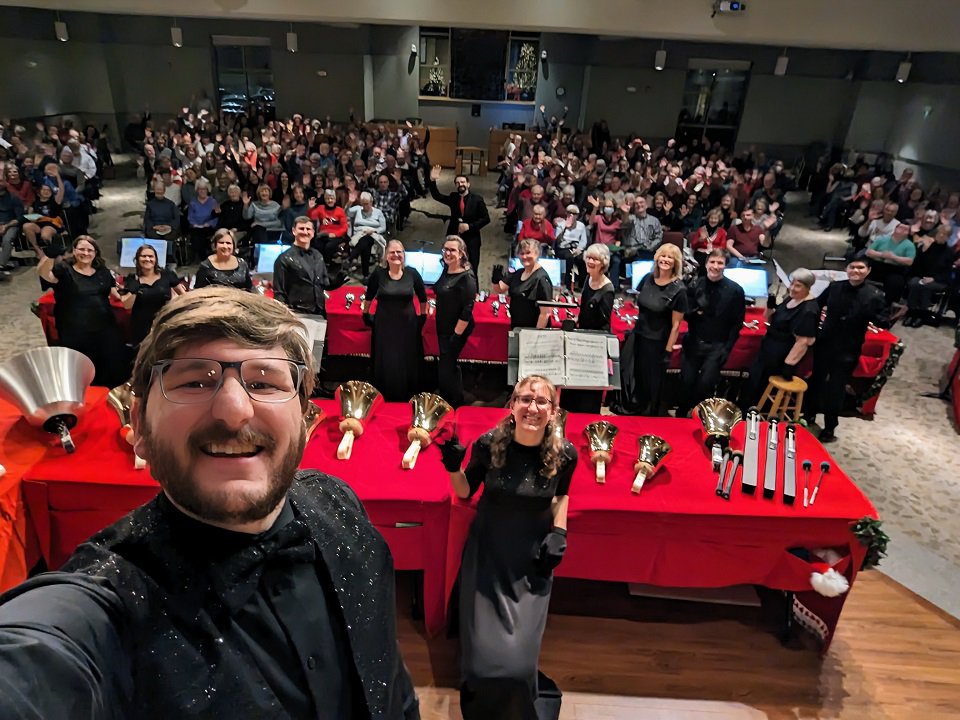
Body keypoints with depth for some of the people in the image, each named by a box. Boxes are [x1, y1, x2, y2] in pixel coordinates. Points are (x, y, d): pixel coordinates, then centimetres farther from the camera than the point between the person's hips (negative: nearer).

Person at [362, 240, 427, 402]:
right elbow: (368, 297, 7)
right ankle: (383, 400, 23)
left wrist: (423, 317, 12)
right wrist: (366, 315, 11)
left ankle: (407, 400, 26)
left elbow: (422, 298, 9)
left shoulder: (412, 273, -5)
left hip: (408, 326, 1)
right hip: (384, 326, -1)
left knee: (407, 365, 9)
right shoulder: (378, 274, -7)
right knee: (385, 365, 7)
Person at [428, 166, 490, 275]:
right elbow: (436, 196, -2)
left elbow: (486, 218, -5)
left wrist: (470, 226, -16)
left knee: (471, 269, 3)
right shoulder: (452, 197, 6)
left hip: (471, 238, -3)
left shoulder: (477, 199, -4)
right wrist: (432, 180, -18)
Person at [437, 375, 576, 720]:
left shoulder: (564, 453, -14)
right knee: (484, 651, 2)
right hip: (487, 553, 0)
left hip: (533, 559, 0)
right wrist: (454, 469, -20)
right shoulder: (489, 443, -17)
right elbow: (466, 492, -1)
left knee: (520, 653, -1)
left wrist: (559, 532, -3)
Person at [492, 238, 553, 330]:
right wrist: (496, 279, -11)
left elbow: (545, 313, -21)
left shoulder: (541, 278, -18)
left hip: (532, 332, -7)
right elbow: (499, 289, 11)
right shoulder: (518, 274, 6)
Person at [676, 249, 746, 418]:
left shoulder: (735, 290, -6)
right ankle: (681, 415, 25)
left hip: (717, 346, -2)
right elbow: (686, 314, 4)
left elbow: (737, 323, -2)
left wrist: (727, 348, -8)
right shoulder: (694, 285, 0)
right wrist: (694, 312, -20)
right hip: (693, 343, 2)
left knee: (705, 384, -5)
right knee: (686, 381, 5)